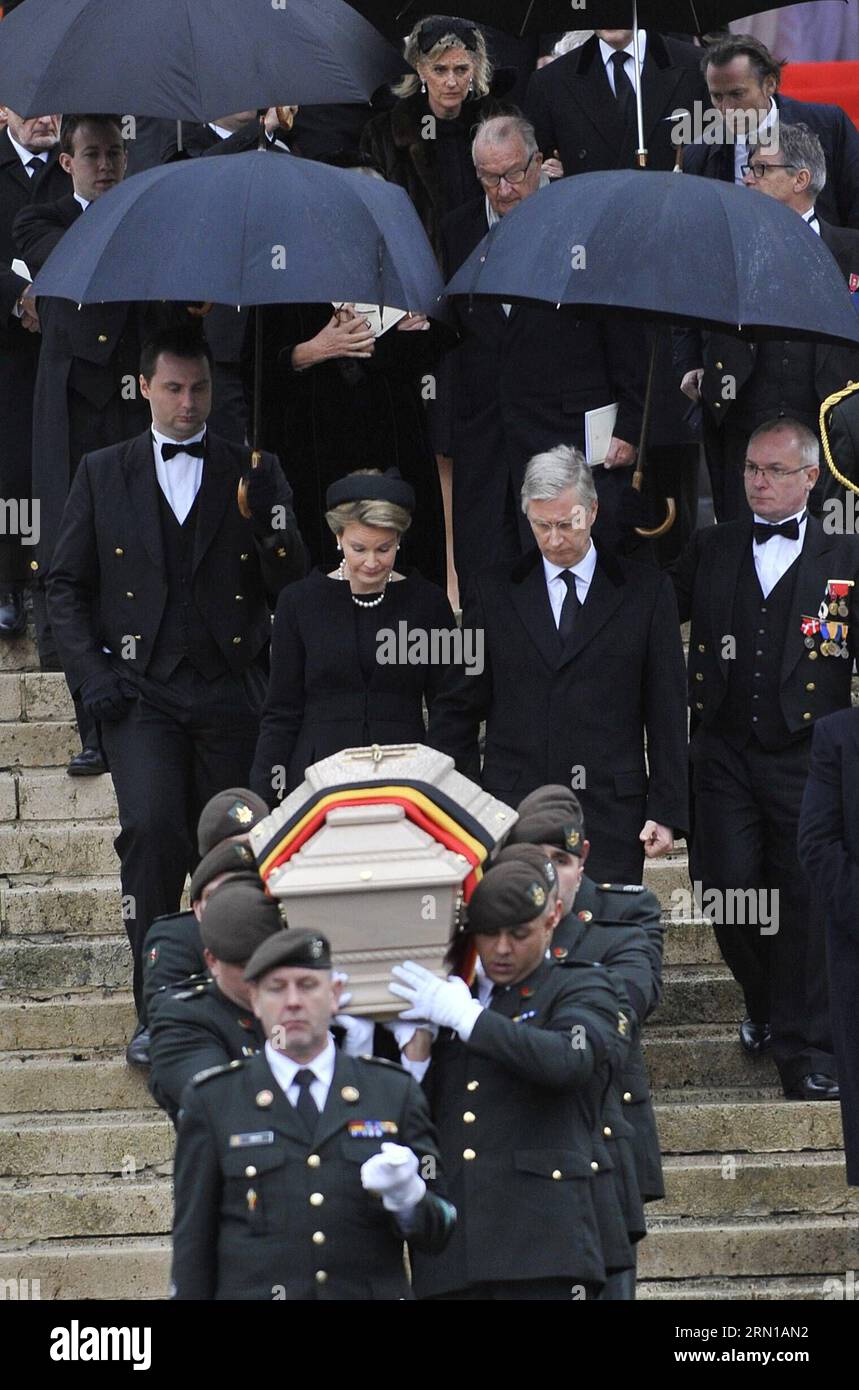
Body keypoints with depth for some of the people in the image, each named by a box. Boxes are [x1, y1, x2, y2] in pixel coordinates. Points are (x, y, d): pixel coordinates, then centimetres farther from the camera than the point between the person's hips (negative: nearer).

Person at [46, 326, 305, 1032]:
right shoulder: (102, 473, 10)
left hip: (229, 690, 1)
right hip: (140, 689, -1)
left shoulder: (256, 474, 9)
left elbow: (293, 586, 6)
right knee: (152, 827, -18)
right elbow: (67, 584, 11)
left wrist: (277, 534, -15)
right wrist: (92, 675, -2)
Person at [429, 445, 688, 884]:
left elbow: (666, 712, 6)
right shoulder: (494, 592, 10)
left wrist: (666, 812, 0)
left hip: (610, 815, -1)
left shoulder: (646, 590, 6)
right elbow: (458, 707, 11)